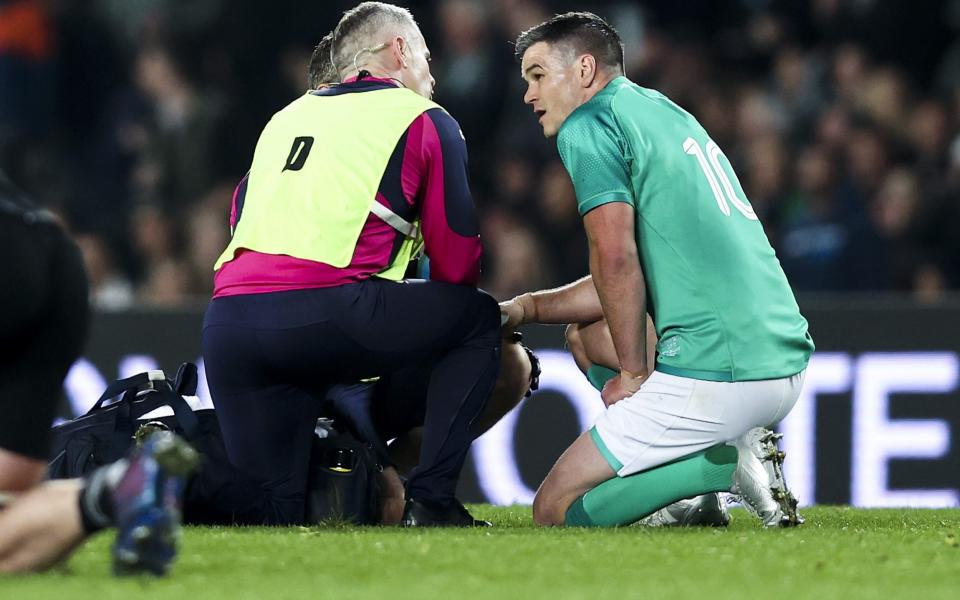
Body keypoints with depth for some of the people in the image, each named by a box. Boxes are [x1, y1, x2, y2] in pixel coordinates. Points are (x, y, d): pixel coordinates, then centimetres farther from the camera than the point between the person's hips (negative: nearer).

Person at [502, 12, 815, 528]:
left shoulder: (586, 124, -3)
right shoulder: (668, 114, 24)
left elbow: (616, 257, -16)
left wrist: (633, 373, -7)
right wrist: (527, 307, 25)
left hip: (717, 378, -9)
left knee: (555, 510, 2)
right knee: (589, 330, 32)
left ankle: (728, 464, -11)